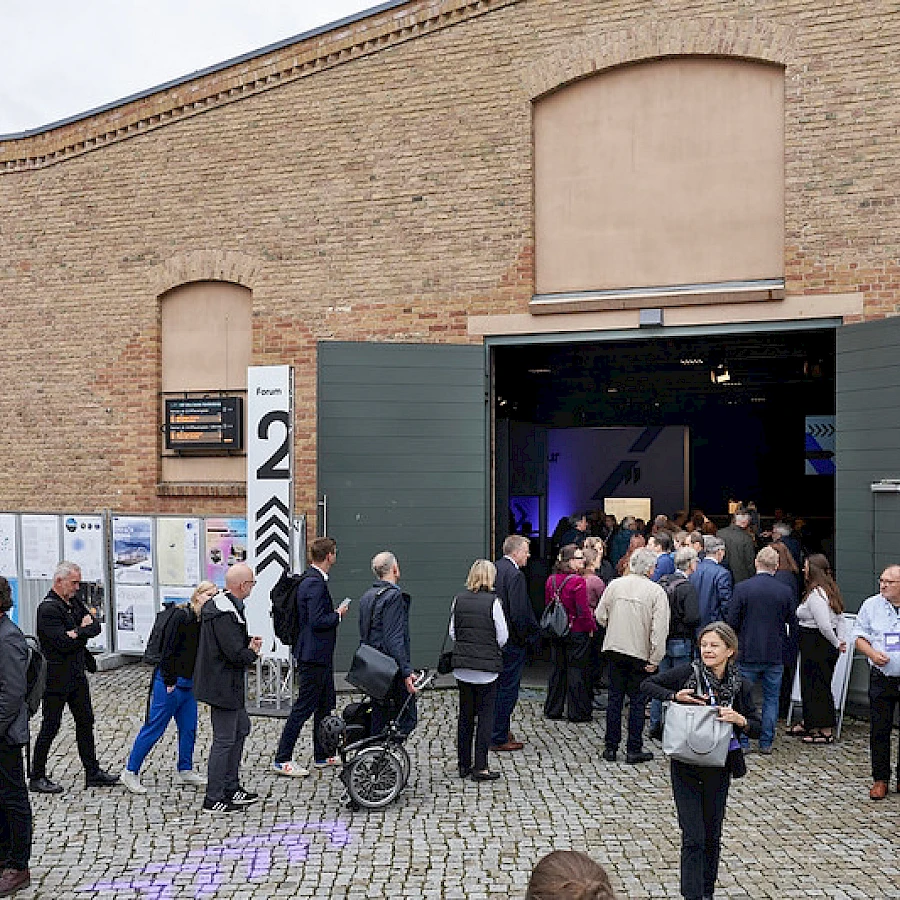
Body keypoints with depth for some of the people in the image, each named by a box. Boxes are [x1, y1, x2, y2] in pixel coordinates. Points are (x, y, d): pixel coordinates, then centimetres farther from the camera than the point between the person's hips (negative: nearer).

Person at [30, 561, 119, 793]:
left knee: (85, 722, 12)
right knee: (50, 727, 1)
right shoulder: (48, 608, -17)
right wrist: (84, 630, -9)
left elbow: (95, 626, 5)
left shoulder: (74, 601, 9)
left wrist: (78, 632, -13)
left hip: (77, 675, 8)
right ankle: (37, 778, 14)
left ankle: (92, 773, 20)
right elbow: (64, 643, -23)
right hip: (56, 677, -8)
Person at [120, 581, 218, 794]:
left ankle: (184, 771, 26)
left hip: (190, 683, 8)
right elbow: (168, 650, -18)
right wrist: (170, 681, -16)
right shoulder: (181, 616, -17)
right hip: (170, 683, -8)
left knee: (189, 728, 13)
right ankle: (130, 772, 11)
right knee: (154, 728, 0)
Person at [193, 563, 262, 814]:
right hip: (223, 686, -11)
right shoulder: (226, 614, -25)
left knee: (241, 728, 20)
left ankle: (231, 788, 30)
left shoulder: (218, 604, 9)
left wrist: (248, 641, 3)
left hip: (227, 684, 11)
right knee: (224, 740, -2)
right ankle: (214, 799, 9)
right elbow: (236, 654, -26)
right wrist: (252, 652, -7)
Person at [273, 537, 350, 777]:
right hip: (314, 655, -11)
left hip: (320, 656, 11)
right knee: (304, 707, -3)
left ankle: (321, 756, 29)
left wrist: (334, 612, 12)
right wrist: (338, 615, -11)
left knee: (325, 704, 18)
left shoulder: (312, 580, 11)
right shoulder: (315, 583, -21)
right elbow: (317, 621, -25)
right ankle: (282, 760, 4)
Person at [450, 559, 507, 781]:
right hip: (486, 667, -4)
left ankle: (464, 764, 21)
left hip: (462, 667, 5)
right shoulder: (492, 601, -11)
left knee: (465, 715, 14)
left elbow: (452, 632, 7)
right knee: (486, 715, 4)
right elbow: (503, 637, -8)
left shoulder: (459, 599, 1)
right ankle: (480, 768, 4)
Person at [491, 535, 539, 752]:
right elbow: (519, 613, -23)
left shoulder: (493, 568, 7)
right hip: (512, 642, -9)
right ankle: (499, 739, 6)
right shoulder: (515, 575, -19)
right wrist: (528, 637, -9)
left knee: (499, 686, 19)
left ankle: (500, 731, 30)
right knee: (507, 689, 0)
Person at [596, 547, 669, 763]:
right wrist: (655, 659, -8)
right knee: (637, 700, 7)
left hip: (614, 648, 3)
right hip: (640, 652, -3)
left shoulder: (614, 585, 0)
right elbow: (659, 628, -13)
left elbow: (601, 616, 6)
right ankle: (634, 749, 11)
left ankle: (611, 747, 17)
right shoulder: (656, 591, -9)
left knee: (615, 697, 12)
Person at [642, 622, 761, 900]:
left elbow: (756, 728, 2)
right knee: (693, 837, -5)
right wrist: (675, 696, -19)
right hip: (685, 766, -2)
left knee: (712, 836, 16)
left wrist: (740, 720, -19)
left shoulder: (740, 686, -5)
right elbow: (649, 684, -3)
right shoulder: (689, 673, -11)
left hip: (718, 768, 2)